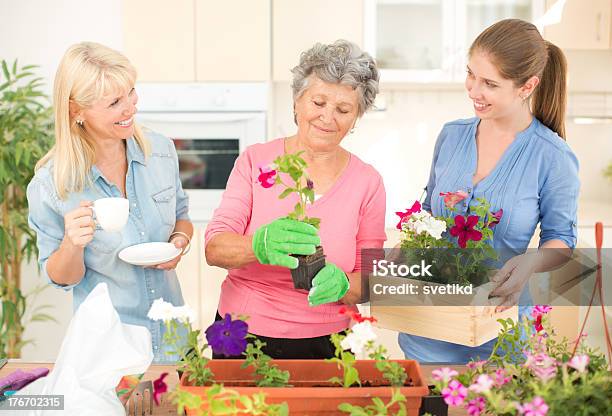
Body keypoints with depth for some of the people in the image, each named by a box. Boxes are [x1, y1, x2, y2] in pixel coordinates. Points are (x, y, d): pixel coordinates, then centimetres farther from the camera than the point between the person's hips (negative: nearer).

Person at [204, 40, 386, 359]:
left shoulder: (367, 182, -2)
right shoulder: (255, 161, -3)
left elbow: (369, 280, 0)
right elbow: (214, 249, -11)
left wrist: (341, 284, -22)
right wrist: (261, 245, -32)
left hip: (323, 344, 1)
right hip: (242, 336, 0)